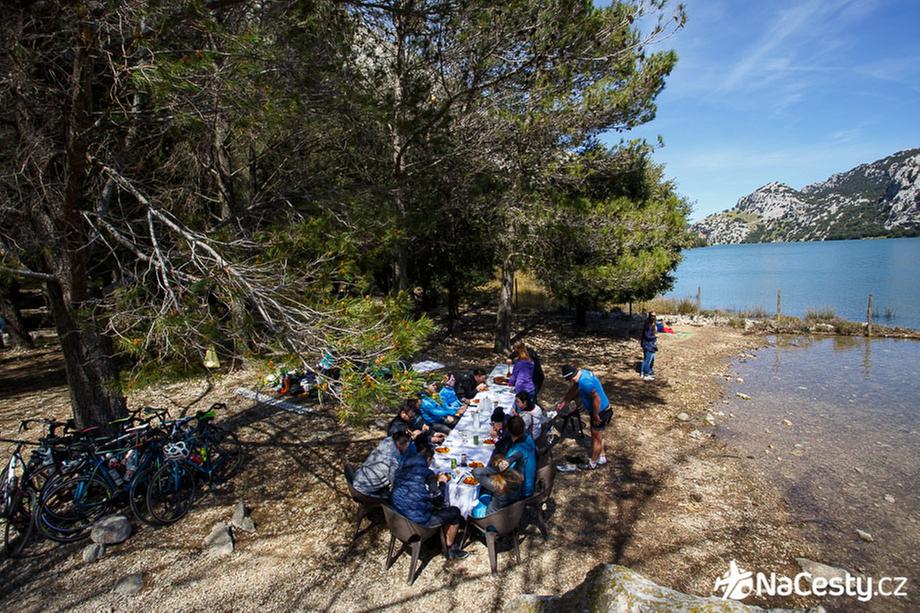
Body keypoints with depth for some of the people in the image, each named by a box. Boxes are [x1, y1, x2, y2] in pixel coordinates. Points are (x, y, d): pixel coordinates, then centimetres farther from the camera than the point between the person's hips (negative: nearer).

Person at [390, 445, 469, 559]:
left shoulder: (402, 469, 4)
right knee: (455, 512, 12)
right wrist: (440, 482, 11)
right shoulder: (427, 473, -14)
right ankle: (451, 549, 27)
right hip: (417, 520, -7)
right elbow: (437, 496, -6)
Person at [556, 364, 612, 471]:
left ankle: (592, 464, 27)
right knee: (598, 436, 25)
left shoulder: (585, 382, -34)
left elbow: (597, 399, -32)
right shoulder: (583, 372, -2)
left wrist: (596, 417, -20)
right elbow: (573, 390, 11)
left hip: (601, 412, -9)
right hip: (601, 410, 9)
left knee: (596, 438, 9)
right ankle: (602, 458, 42)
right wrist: (563, 402, 14)